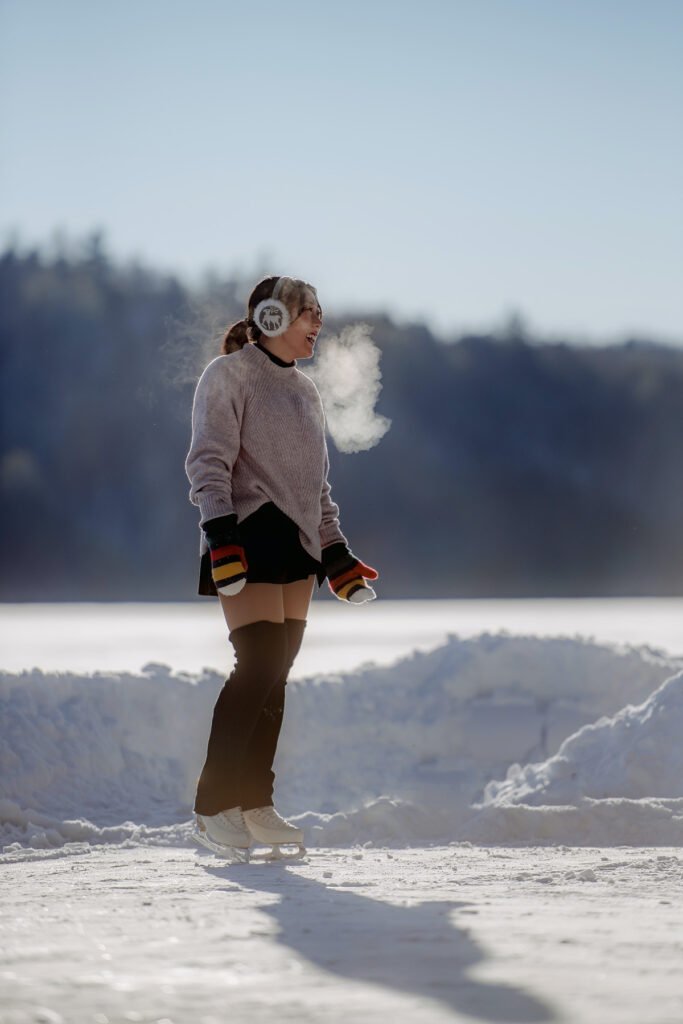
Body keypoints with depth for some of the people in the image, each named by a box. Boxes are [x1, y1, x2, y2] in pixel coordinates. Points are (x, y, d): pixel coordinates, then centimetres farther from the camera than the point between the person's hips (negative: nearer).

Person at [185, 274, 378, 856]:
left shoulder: (305, 391, 22)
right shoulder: (229, 375, -1)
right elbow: (209, 461, -10)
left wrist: (338, 556, 20)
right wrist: (220, 534, -22)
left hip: (298, 545, 8)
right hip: (250, 535, -8)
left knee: (277, 675, 3)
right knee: (258, 668, -15)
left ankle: (254, 805, 6)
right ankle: (214, 806, -10)